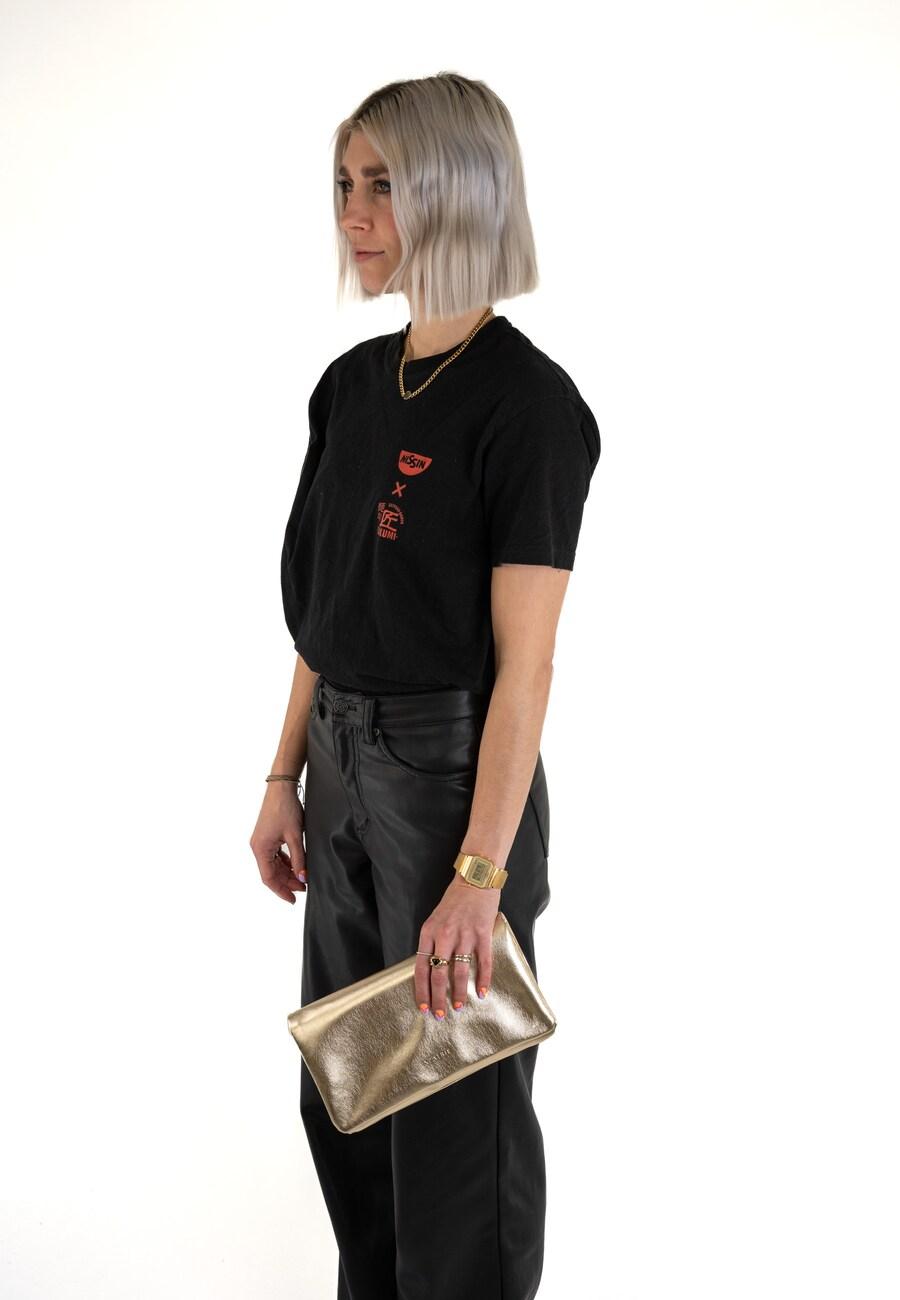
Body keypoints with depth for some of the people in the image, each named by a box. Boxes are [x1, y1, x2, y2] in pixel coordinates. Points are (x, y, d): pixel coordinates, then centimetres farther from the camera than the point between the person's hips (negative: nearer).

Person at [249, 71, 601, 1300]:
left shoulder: (528, 401, -16)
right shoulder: (354, 382, 8)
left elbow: (524, 664, -19)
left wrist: (479, 879, -22)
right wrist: (286, 779, 10)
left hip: (455, 769, -8)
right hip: (347, 762, 8)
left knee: (454, 1107, 6)